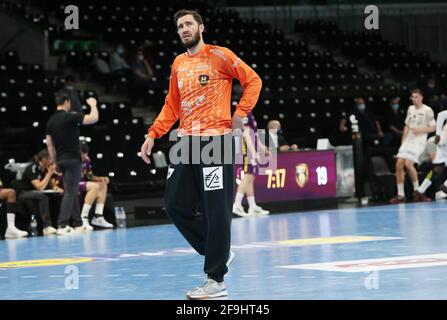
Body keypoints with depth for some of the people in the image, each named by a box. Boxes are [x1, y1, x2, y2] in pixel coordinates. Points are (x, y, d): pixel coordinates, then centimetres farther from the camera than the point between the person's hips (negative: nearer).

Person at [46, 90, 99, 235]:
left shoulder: (51, 121, 7)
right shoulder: (70, 117, -14)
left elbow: (49, 144, 11)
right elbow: (93, 118, -17)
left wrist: (54, 162, 18)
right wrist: (93, 105, 2)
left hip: (61, 159, 8)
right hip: (72, 159, -8)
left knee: (72, 192, 15)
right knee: (70, 192, -7)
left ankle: (78, 224, 19)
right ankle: (62, 225, -14)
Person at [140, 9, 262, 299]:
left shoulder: (218, 55, -3)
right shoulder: (178, 64, 16)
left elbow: (253, 80, -1)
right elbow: (172, 107, 20)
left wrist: (240, 113, -10)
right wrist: (152, 135, 12)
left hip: (215, 140, -7)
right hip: (186, 141, 7)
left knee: (216, 210, -6)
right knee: (175, 205, 4)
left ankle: (216, 281, -1)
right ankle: (219, 252, 20)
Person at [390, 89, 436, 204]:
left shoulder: (427, 110, -5)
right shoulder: (410, 109, 15)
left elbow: (432, 128, -5)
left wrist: (420, 130, -20)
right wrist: (403, 142, 16)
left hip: (419, 141, -7)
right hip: (408, 140, 7)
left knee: (408, 164, -23)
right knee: (399, 165, -5)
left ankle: (417, 190, -4)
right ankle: (400, 195, 1)